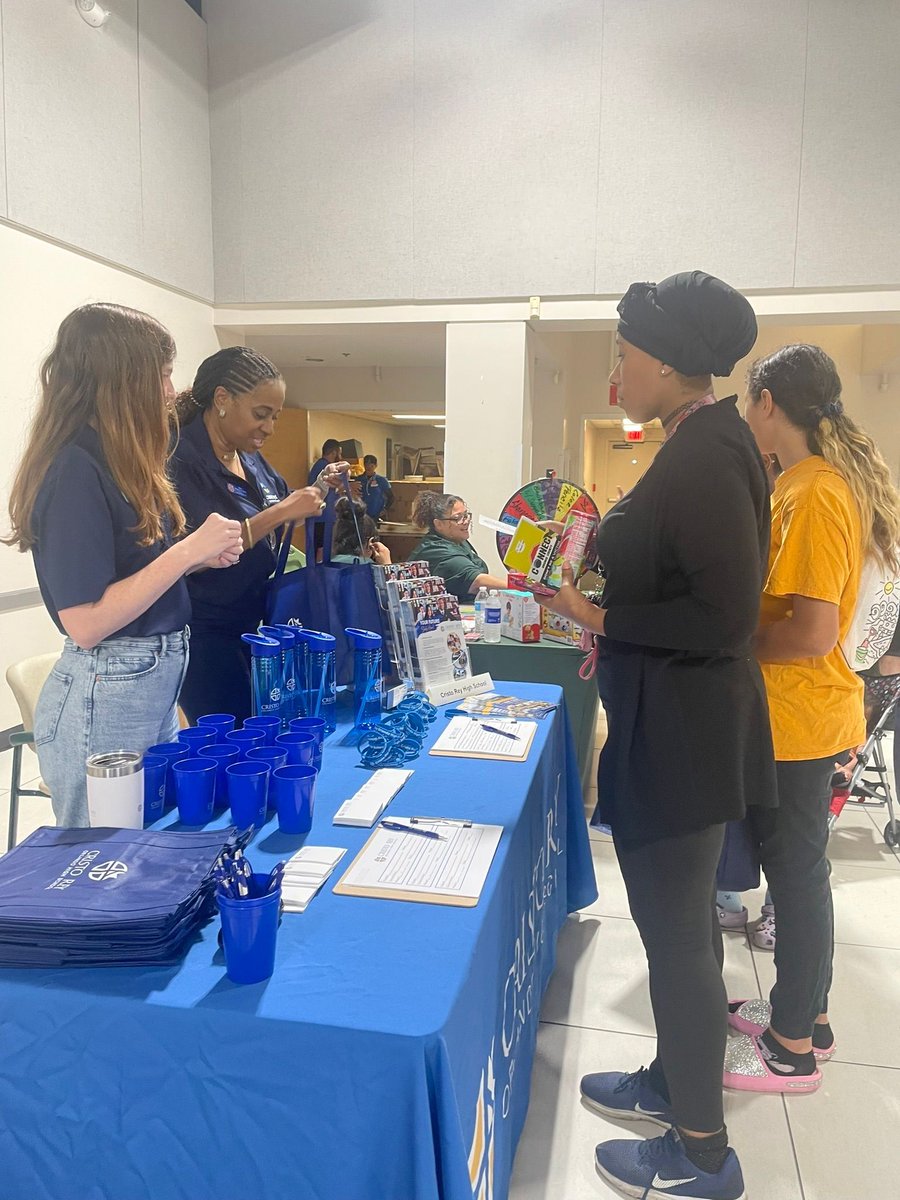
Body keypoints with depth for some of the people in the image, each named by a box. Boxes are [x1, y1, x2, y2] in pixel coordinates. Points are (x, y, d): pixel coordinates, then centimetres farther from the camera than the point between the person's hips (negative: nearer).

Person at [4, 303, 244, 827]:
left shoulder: (118, 461, 9)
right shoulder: (75, 469, -18)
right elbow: (85, 623, -22)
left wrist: (201, 557, 3)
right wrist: (186, 550, -21)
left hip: (157, 684, 9)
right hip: (105, 696, -9)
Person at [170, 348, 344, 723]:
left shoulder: (251, 459, 8)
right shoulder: (182, 461, -16)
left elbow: (277, 532, 20)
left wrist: (315, 491, 3)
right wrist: (278, 514, -25)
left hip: (252, 628, 8)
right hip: (205, 636, -8)